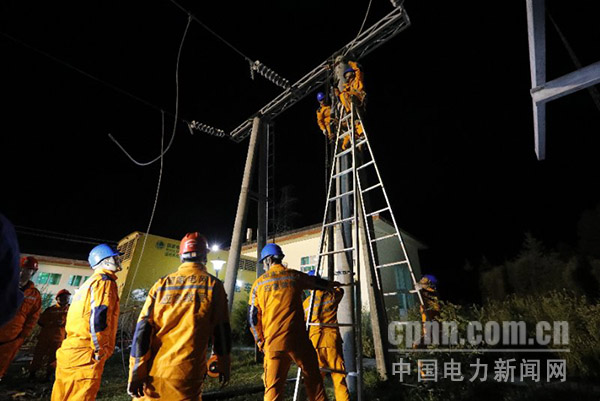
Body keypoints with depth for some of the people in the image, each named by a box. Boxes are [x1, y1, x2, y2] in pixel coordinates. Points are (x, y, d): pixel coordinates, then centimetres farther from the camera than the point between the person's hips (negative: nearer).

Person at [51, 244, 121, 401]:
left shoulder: (88, 283, 21)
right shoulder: (105, 281, -11)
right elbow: (98, 318, -20)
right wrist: (100, 351, -14)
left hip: (69, 352, 10)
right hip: (86, 356, -10)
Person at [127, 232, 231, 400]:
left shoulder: (162, 284, 3)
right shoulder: (213, 285, -4)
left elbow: (143, 329, 0)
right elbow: (221, 331, -1)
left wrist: (136, 374, 4)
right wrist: (224, 366, 10)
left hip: (153, 374, 3)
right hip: (186, 375, -3)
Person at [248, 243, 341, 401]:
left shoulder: (259, 283, 5)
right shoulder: (294, 276, 4)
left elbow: (252, 317, 7)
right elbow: (317, 282, 24)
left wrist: (260, 341, 17)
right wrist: (331, 284, 44)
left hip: (273, 342, 1)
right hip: (297, 339, 0)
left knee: (273, 386, 8)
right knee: (313, 379, 14)